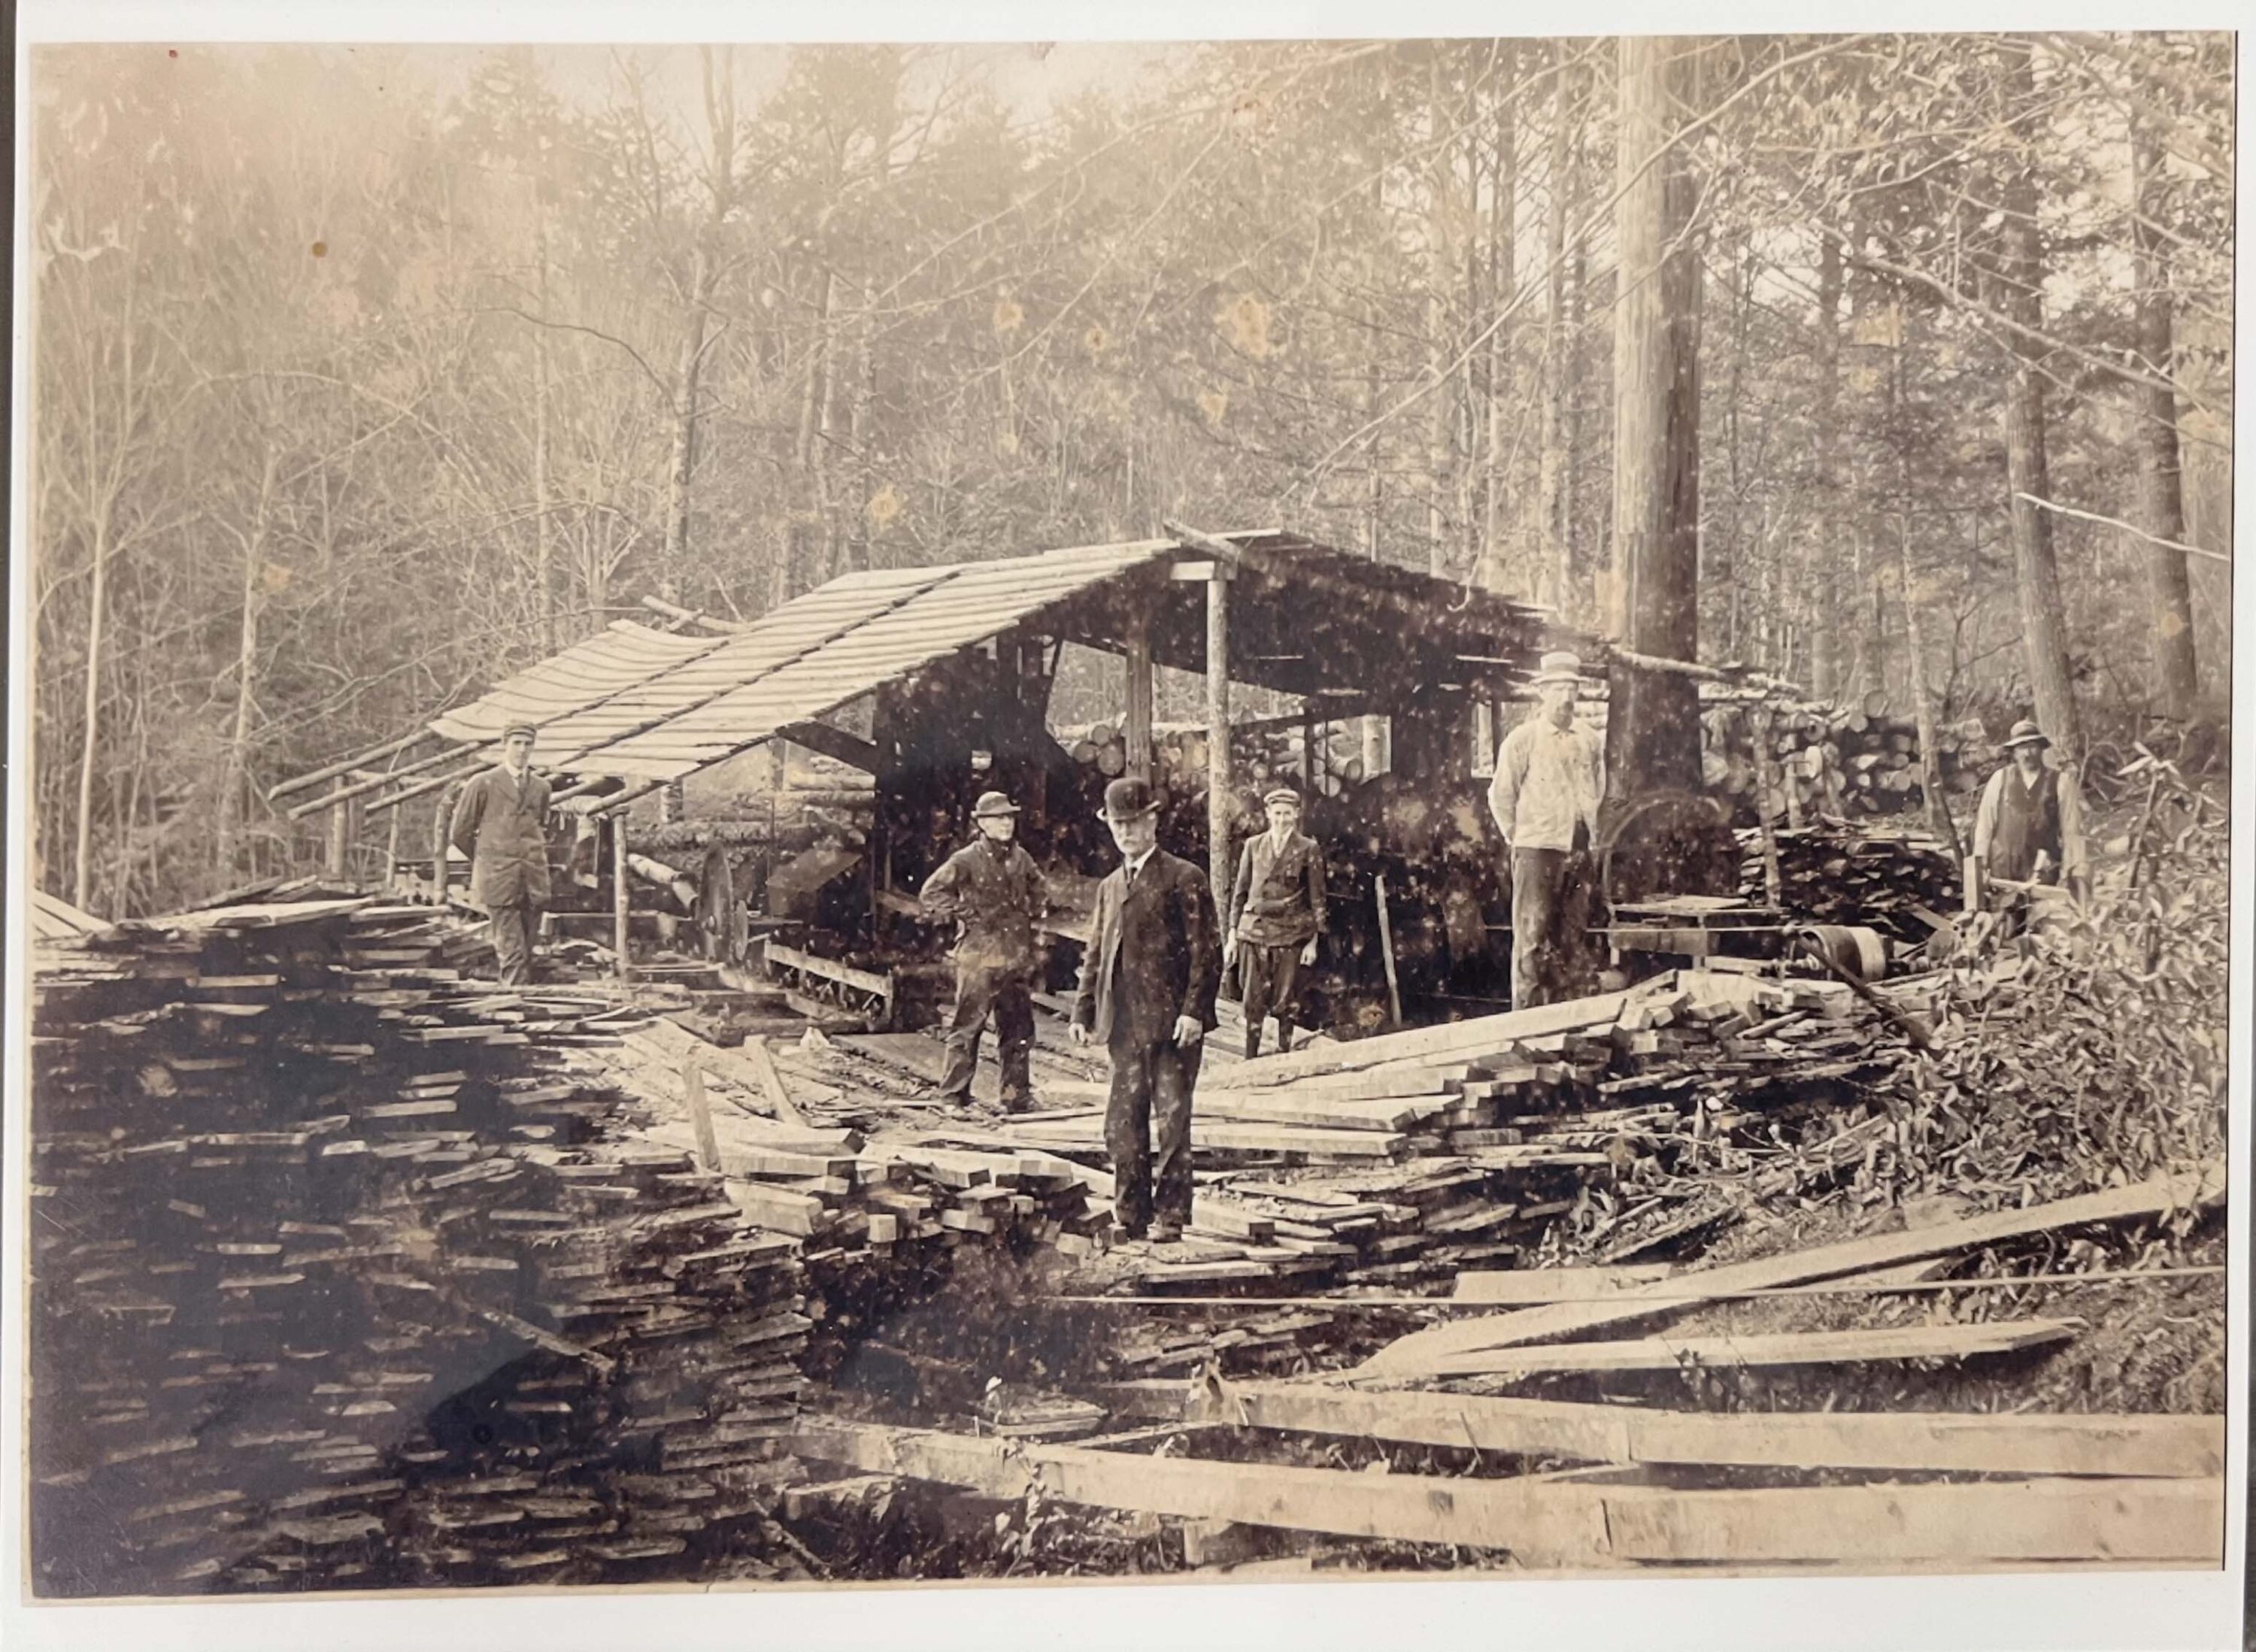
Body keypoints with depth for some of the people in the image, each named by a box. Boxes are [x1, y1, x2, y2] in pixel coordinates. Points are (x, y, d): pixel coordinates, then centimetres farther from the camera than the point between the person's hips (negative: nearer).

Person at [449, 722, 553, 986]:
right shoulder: (483, 785, 1)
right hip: (498, 879, -4)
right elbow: (460, 834, 7)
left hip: (535, 881, 4)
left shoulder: (540, 788, 13)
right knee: (512, 953, -9)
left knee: (527, 952, 4)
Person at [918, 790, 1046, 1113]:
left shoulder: (1020, 858, 10)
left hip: (1017, 958, 6)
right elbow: (932, 893, -11)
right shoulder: (967, 861, -8)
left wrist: (1035, 913, 14)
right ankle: (954, 1094, 6)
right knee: (968, 1025, -2)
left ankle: (1017, 1094, 19)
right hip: (979, 958, -6)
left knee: (1018, 1028, 9)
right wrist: (968, 915, -13)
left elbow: (1037, 888, 28)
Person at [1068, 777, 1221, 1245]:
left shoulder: (1184, 879, -1)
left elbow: (1205, 951, -6)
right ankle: (1131, 1215, 14)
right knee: (1122, 1124, 5)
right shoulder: (1110, 887, 18)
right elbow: (1095, 954, 20)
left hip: (1172, 1022, -6)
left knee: (1172, 1119, -2)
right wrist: (1082, 1012, 11)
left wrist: (1194, 1010, -15)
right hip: (1123, 1025, 6)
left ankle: (1170, 1215, 5)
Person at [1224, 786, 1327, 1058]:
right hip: (1254, 931, 2)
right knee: (1253, 1002, 0)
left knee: (1287, 1003, 0)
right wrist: (1231, 935, 7)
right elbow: (1239, 892, 11)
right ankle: (1249, 1062, 5)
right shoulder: (1253, 846, 9)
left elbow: (1317, 898, 3)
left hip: (1291, 933, -2)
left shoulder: (1308, 849, 3)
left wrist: (1313, 941, -3)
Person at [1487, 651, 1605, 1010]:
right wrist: (1517, 837, 4)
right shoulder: (1522, 740, -3)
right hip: (1537, 850, -5)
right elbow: (1500, 796, 2)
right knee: (1533, 937, -6)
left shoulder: (1589, 742, 11)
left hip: (1579, 852, 5)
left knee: (1572, 938, 8)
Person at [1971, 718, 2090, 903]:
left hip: (2043, 868, -1)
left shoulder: (2061, 781, 3)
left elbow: (2072, 829, 1)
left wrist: (2077, 872, -4)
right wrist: (1981, 865, 1)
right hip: (2002, 866, 1)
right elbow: (1985, 823, 7)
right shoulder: (2000, 779, 7)